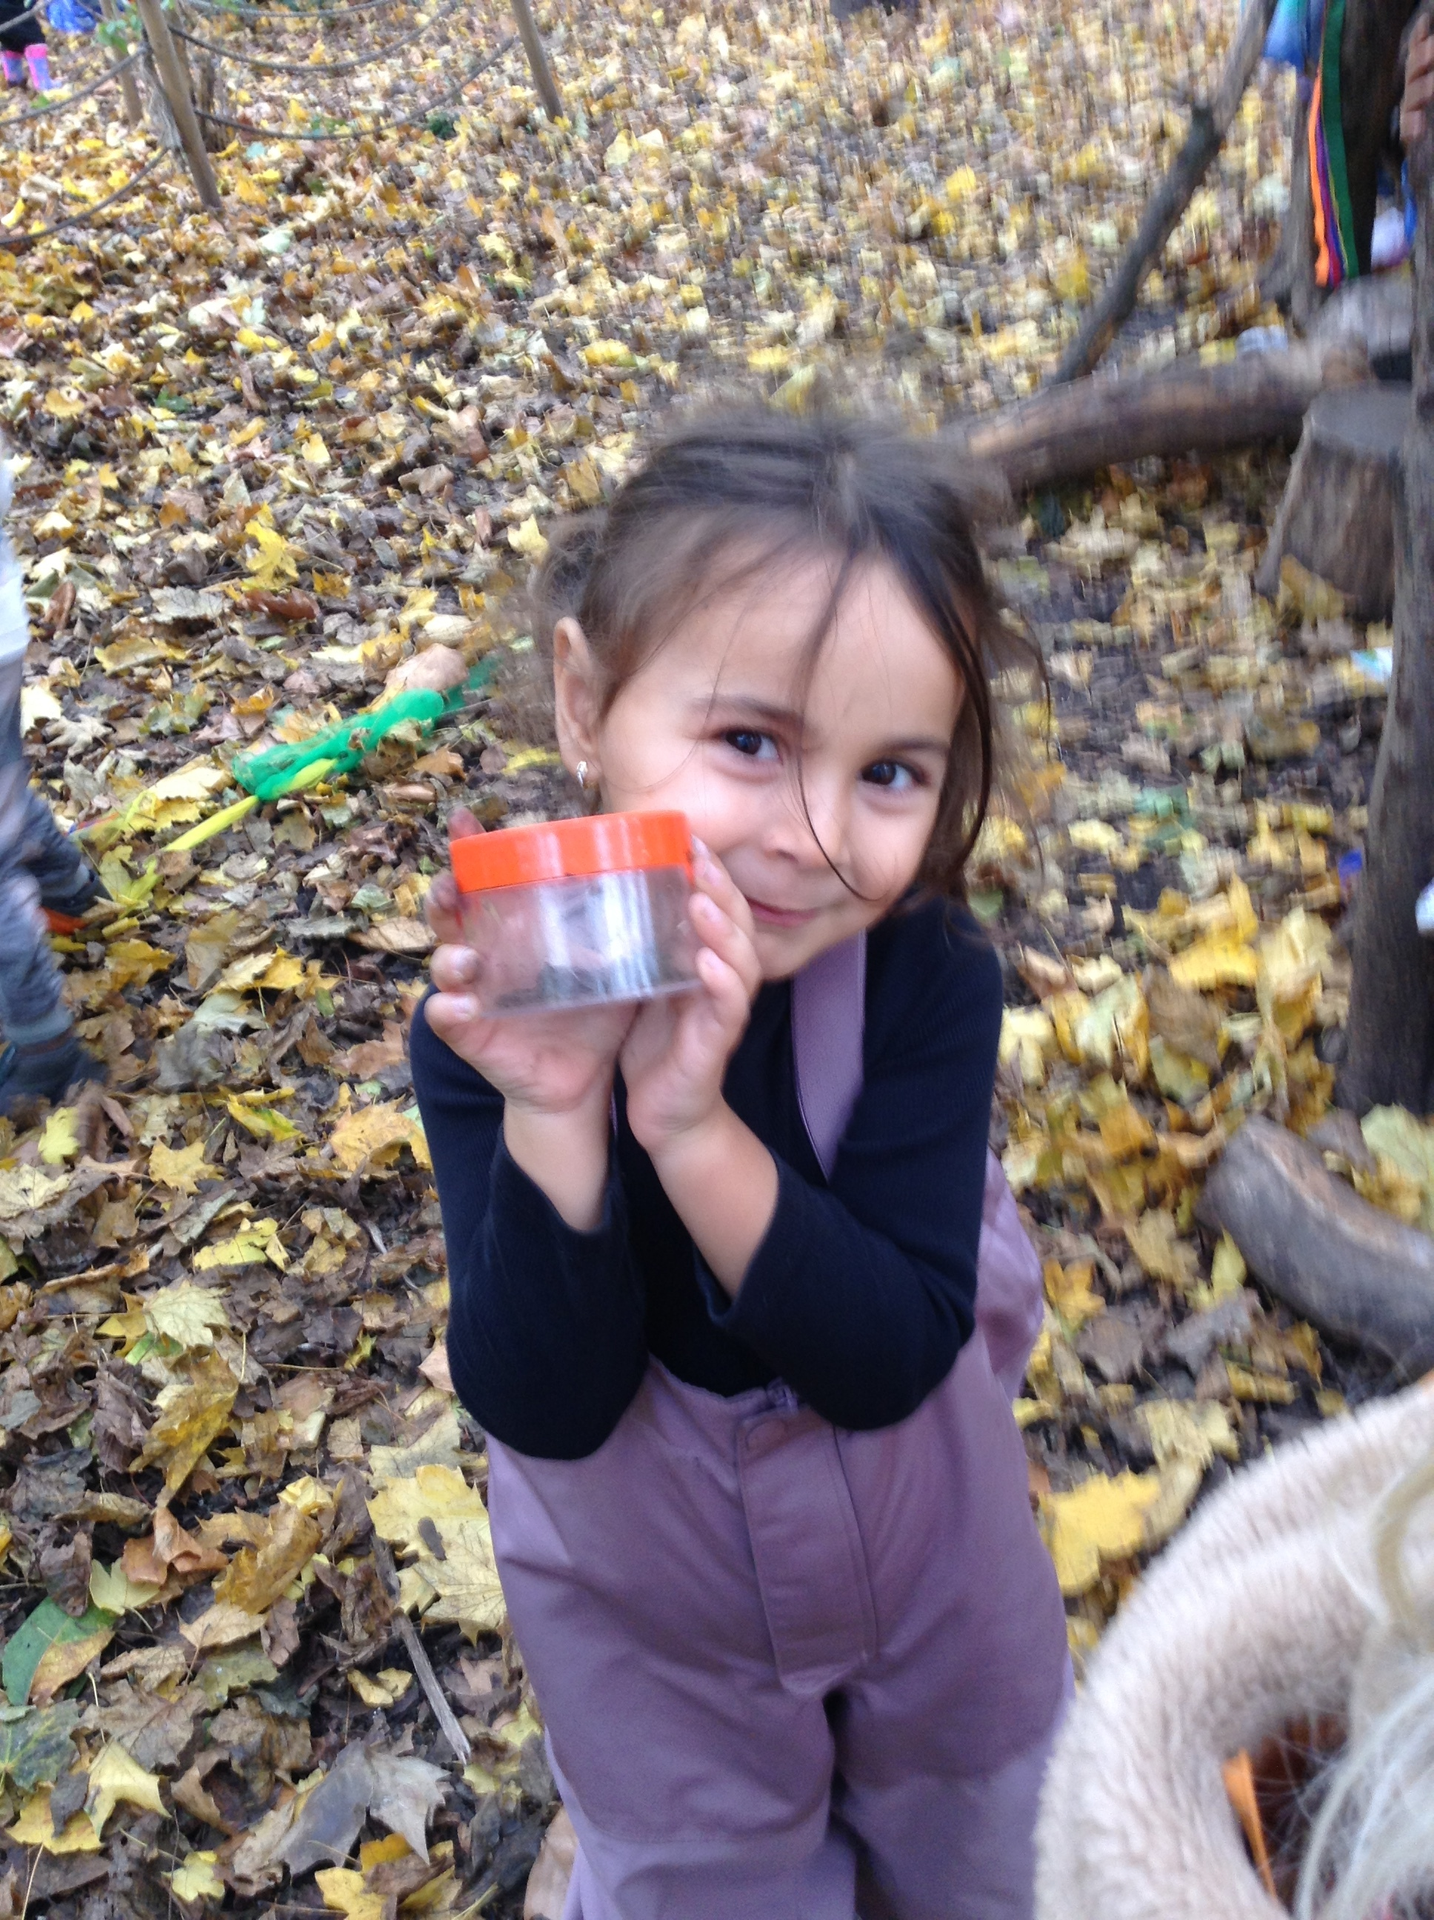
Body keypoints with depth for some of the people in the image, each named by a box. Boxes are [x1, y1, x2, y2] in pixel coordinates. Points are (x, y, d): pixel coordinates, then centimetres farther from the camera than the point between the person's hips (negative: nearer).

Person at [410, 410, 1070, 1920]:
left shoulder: (933, 977, -28)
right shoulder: (492, 1013, -27)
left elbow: (892, 1365, -31)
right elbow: (546, 1412, -28)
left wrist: (691, 1125, -45)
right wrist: (551, 1115, -44)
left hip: (924, 1533, 1)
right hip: (641, 1576, 0)